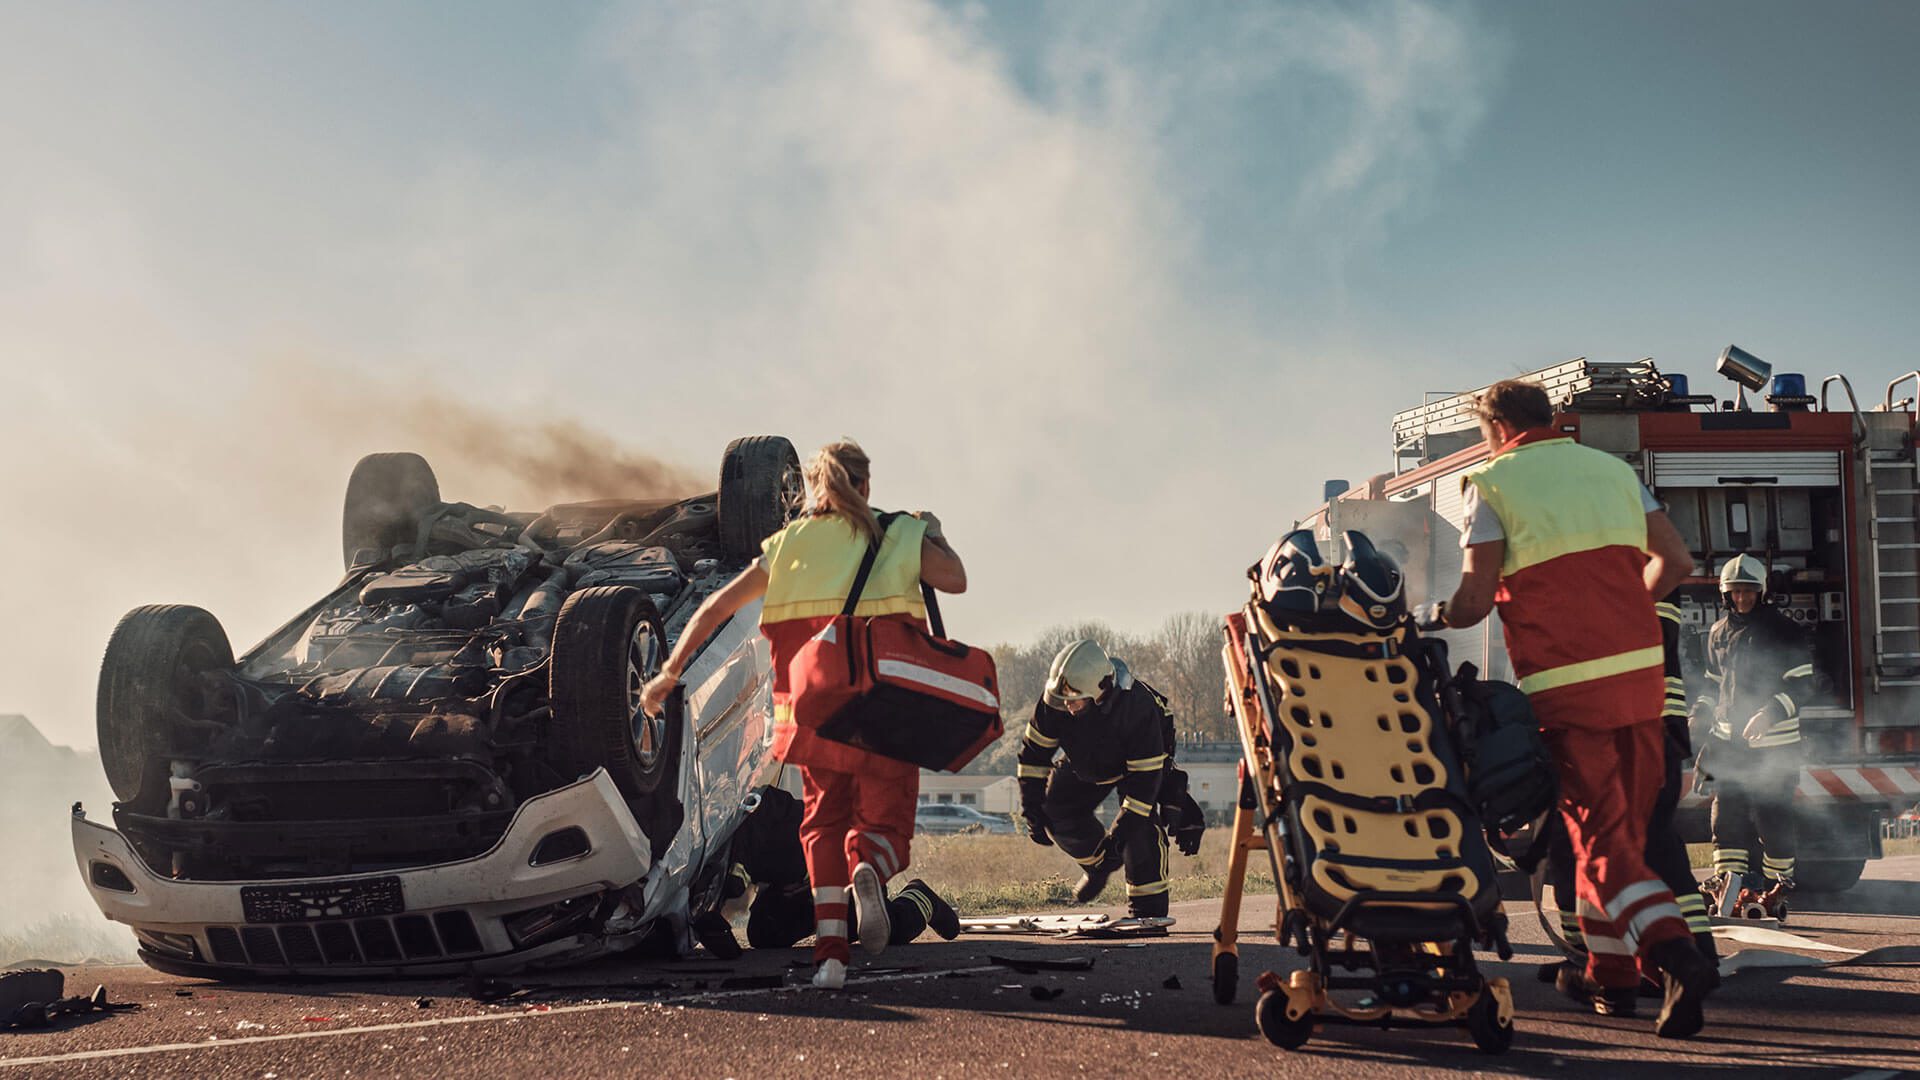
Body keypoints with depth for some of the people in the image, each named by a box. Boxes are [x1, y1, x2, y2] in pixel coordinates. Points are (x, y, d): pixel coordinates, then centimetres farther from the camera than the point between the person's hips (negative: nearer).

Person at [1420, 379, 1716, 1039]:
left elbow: (1476, 600, -7)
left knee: (1599, 833, -5)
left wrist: (1430, 618, 13)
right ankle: (1608, 969, 24)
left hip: (1566, 682, -5)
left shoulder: (1491, 482, 0)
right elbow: (1675, 561, 9)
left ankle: (1676, 957, -24)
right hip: (1641, 670, 5)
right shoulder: (1613, 469, 15)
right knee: (1621, 827, 16)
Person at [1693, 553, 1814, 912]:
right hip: (1728, 739, 4)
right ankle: (1727, 880, 3)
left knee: (1772, 815, -2)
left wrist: (1769, 714, -22)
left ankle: (1778, 881, 14)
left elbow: (1802, 686, -9)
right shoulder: (1719, 633, 12)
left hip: (1774, 742, -4)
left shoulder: (1785, 631, -5)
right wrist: (1700, 713, 6)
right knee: (1727, 810, -2)